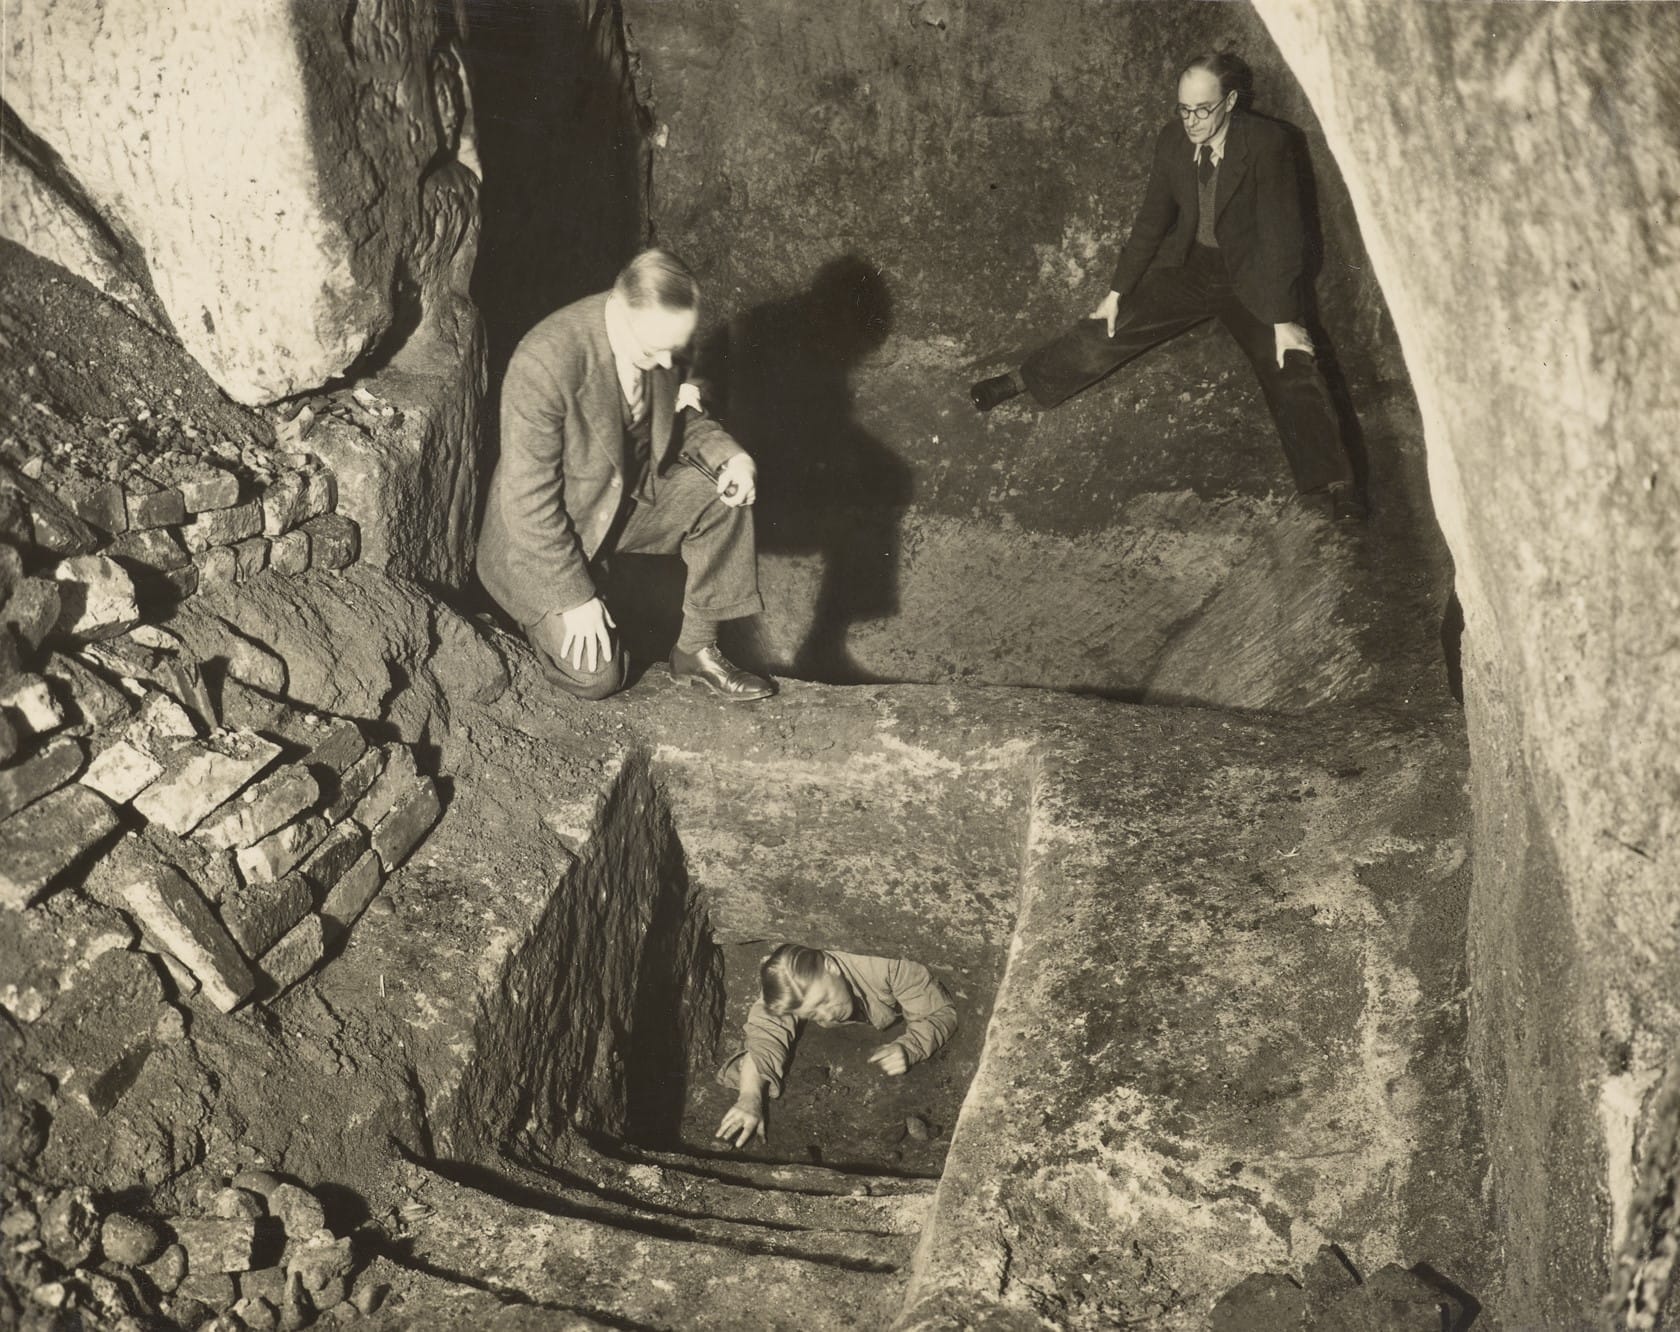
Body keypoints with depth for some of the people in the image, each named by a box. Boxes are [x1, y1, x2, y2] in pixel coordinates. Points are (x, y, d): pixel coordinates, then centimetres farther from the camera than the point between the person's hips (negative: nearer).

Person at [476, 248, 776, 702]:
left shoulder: (662, 336, -15)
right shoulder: (544, 364, -34)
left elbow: (678, 417, 6)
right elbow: (527, 498, -27)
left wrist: (728, 453, -16)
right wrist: (575, 596, -23)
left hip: (632, 490, 6)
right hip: (543, 532, -6)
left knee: (727, 493, -18)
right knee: (595, 677, -12)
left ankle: (697, 649, -5)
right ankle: (540, 613, 21)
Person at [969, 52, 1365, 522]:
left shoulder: (1267, 143, -19)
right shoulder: (1173, 139, -6)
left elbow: (1280, 232, -21)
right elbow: (1152, 219, 3)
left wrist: (1283, 320, -25)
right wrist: (1117, 292, 2)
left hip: (1251, 276, -5)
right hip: (1187, 267, 5)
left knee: (1292, 366, -24)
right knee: (1109, 326, -8)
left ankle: (1335, 486, -34)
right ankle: (1020, 382, 4)